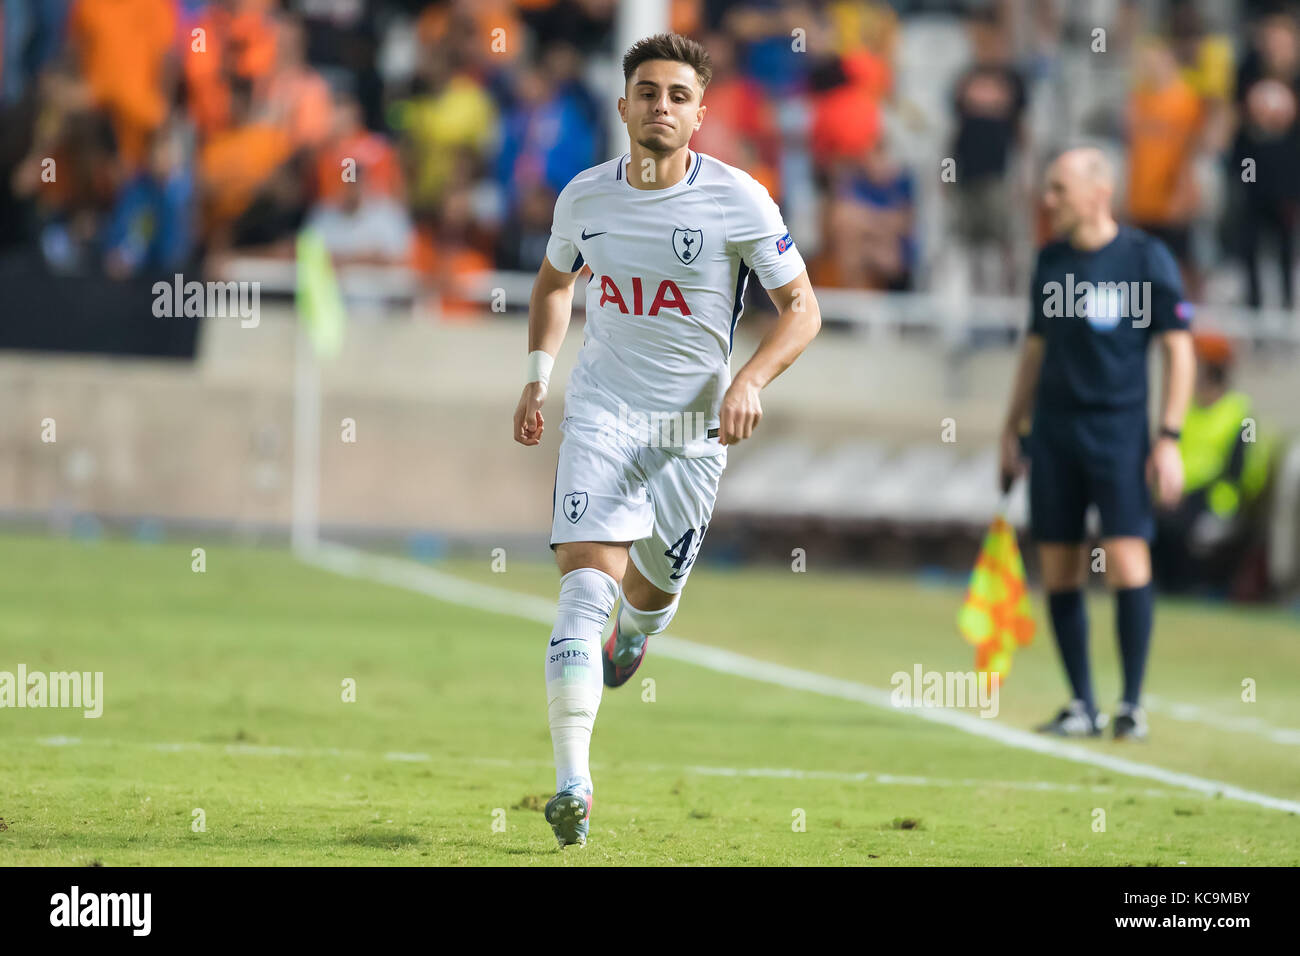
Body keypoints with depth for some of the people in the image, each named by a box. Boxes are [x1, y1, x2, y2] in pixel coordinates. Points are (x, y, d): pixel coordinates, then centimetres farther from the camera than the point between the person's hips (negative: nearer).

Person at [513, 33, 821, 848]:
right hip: (601, 414, 0)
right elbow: (555, 281, 21)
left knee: (650, 591, 12)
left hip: (695, 427, 0)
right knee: (587, 579, -18)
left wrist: (752, 380, -22)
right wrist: (539, 375, 10)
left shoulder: (738, 200, -10)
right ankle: (572, 787, -22)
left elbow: (802, 309, -6)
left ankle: (635, 629, 55)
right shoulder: (585, 197, -1)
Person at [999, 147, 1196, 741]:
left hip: (1118, 426, -5)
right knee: (1058, 573, 3)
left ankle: (1133, 703, -2)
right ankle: (1082, 706, 12)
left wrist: (1170, 437, -10)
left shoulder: (1146, 258, -4)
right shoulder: (1050, 261, 11)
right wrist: (1012, 429, 17)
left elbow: (1179, 350, -3)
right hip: (1054, 429, 5)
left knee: (1127, 559, -12)